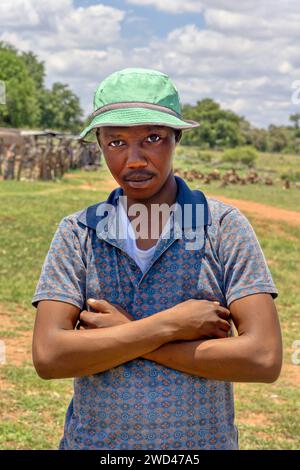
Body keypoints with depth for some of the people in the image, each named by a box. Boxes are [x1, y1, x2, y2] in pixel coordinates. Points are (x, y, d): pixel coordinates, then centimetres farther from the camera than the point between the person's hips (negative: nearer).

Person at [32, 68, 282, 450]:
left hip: (202, 439, -1)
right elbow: (48, 356, -13)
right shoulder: (76, 233, -4)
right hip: (93, 440, 1)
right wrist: (170, 324, -19)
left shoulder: (223, 226, -8)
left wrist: (123, 334, -15)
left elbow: (264, 358, -17)